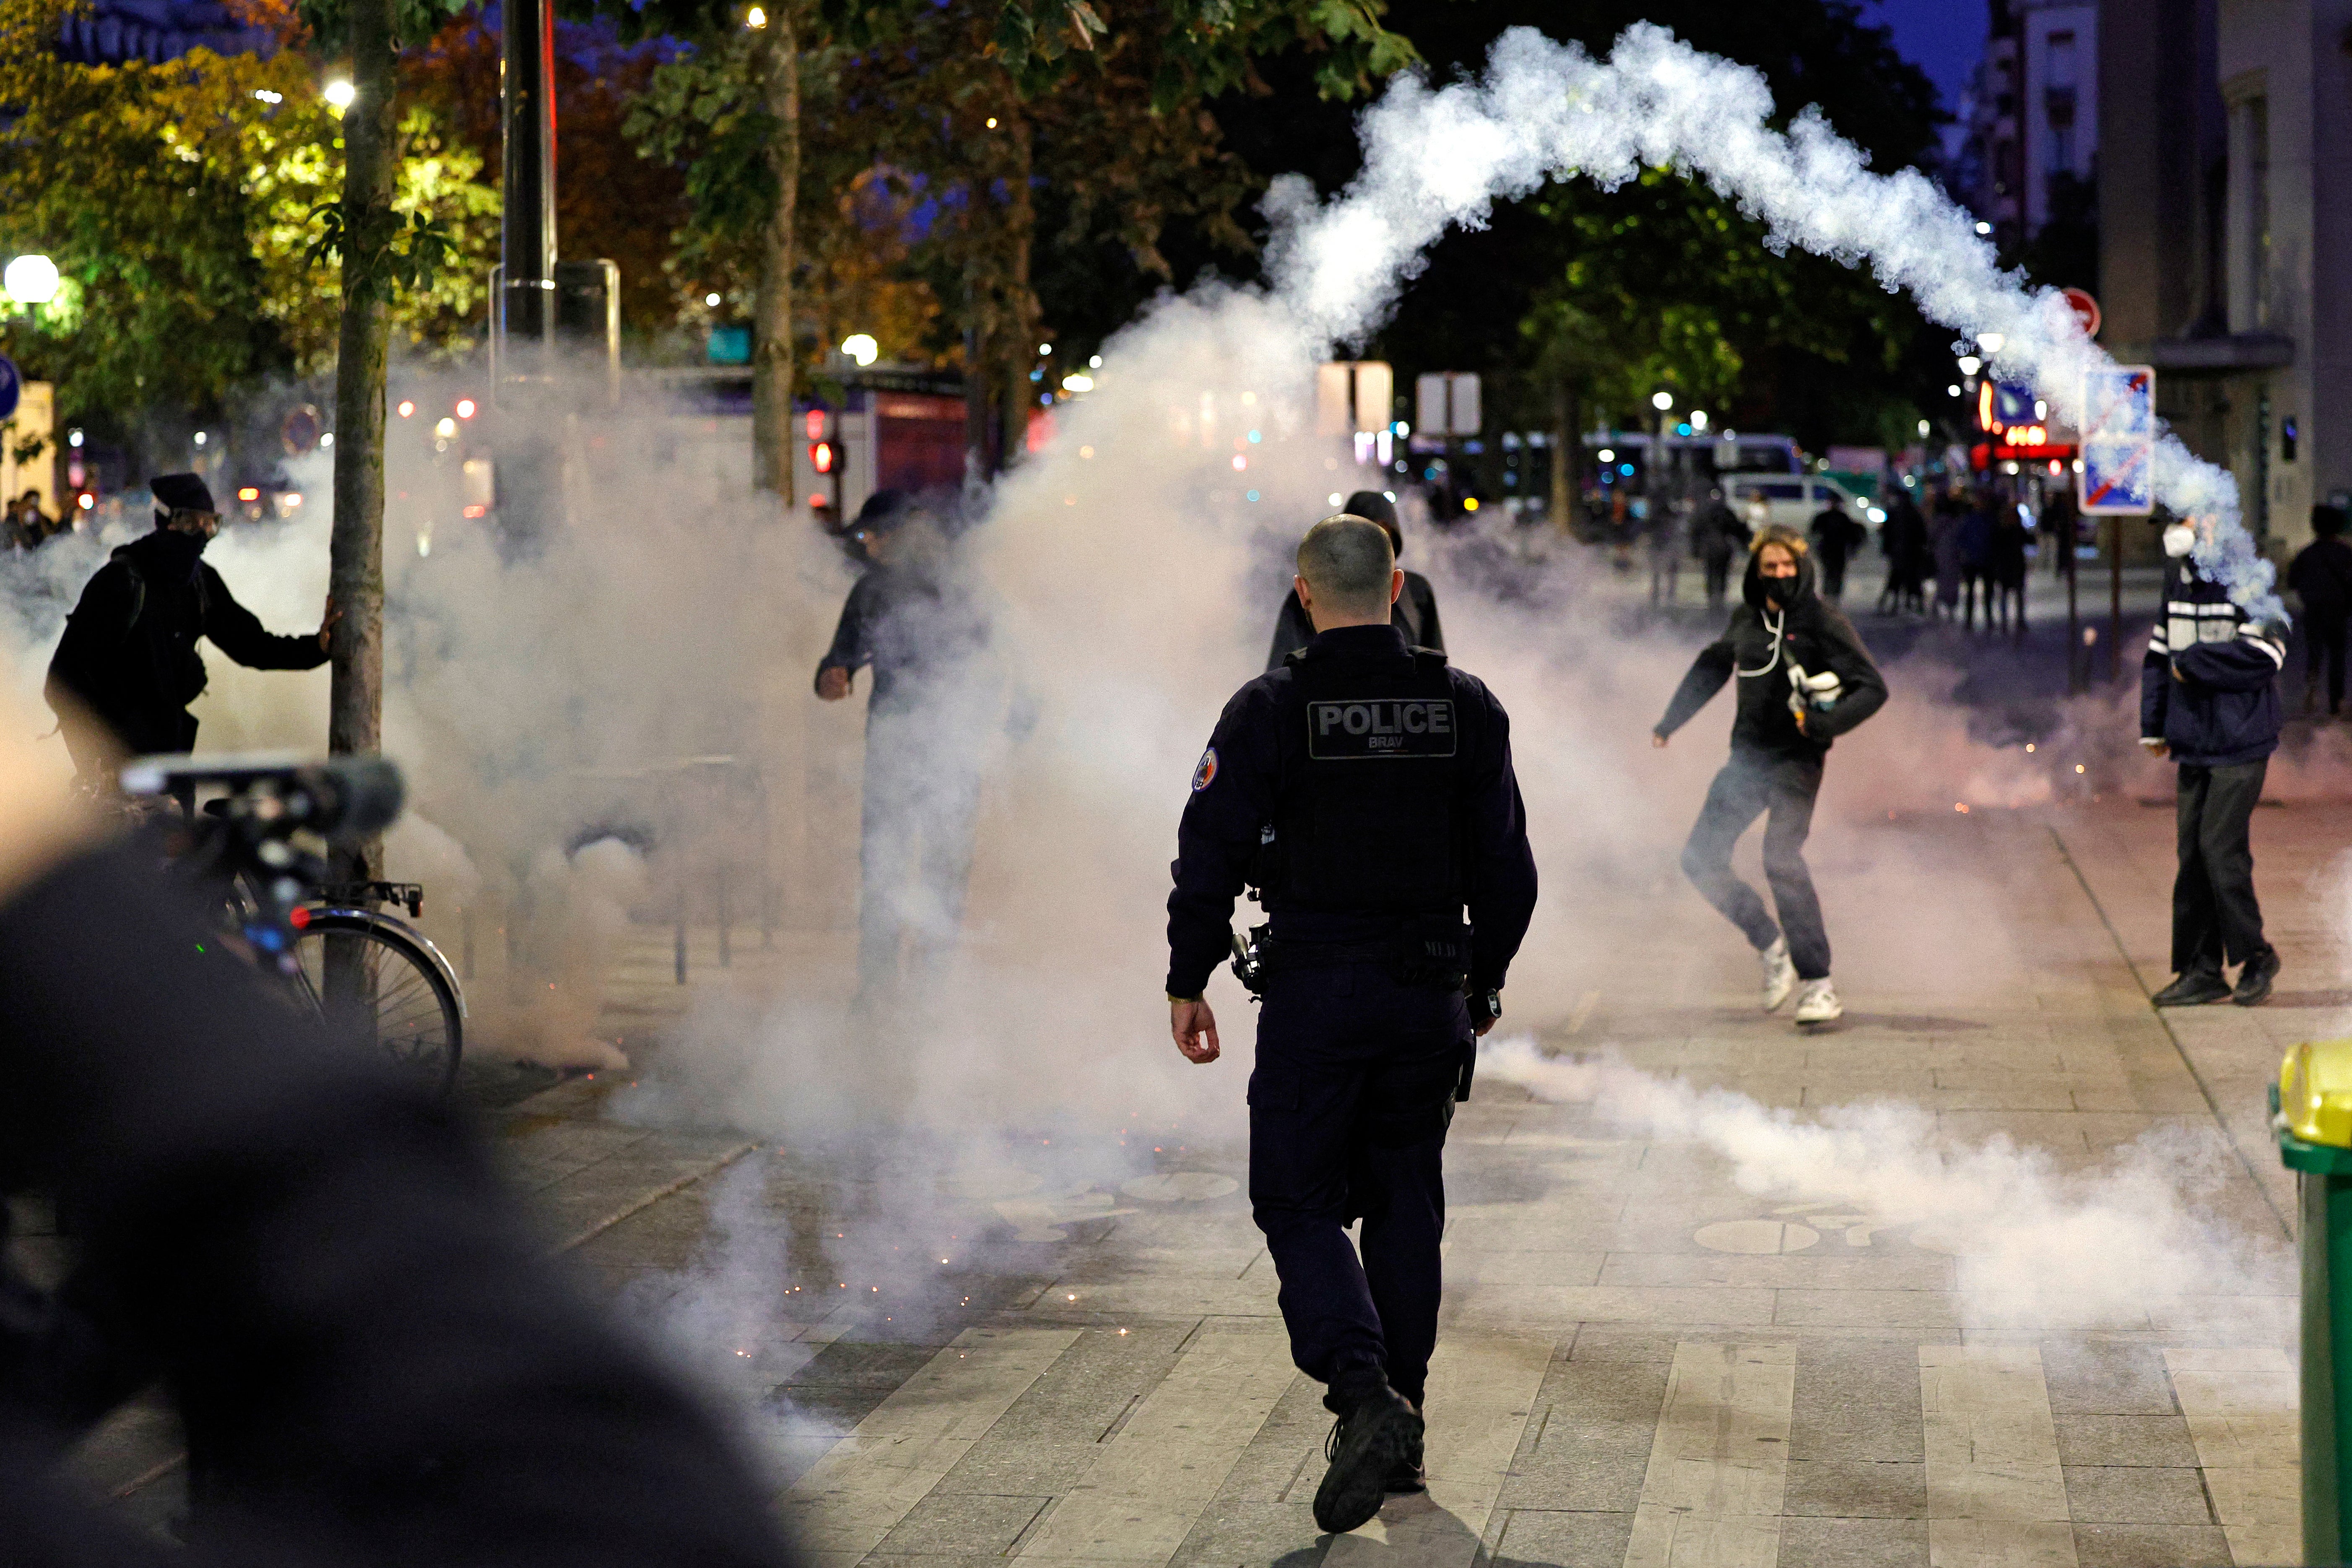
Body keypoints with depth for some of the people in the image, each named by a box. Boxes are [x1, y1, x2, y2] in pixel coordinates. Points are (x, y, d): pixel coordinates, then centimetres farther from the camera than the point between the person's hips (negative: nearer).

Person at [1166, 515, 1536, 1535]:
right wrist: (1485, 980, 19)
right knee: (1404, 1202, 14)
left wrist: (1187, 982, 3)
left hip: (1313, 992, -3)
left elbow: (1210, 855, -9)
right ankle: (1400, 1429, 18)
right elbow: (1506, 866, 6)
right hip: (1428, 993, 4)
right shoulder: (1466, 707, 2)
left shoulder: (1270, 711, -9)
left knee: (1299, 1203, 3)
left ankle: (1363, 1394, -18)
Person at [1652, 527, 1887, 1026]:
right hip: (1748, 755, 7)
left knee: (1781, 858, -23)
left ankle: (1818, 986, -18)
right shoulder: (1747, 619, 7)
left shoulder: (1823, 620, -10)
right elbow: (1711, 667, 26)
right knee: (1700, 859, 2)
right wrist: (1670, 721, 26)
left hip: (1796, 759, -6)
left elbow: (1873, 688, -14)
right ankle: (1772, 946, 20)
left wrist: (1827, 723, -30)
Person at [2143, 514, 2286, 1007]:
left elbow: (2266, 654, -21)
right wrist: (2154, 725, 14)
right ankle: (2202, 972, 12)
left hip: (2239, 743, -7)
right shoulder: (2178, 578, 10)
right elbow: (2160, 654, 17)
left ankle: (2254, 956, 6)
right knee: (2193, 852, 6)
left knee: (2220, 846, -11)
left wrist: (2193, 663, -15)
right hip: (2194, 744, 7)